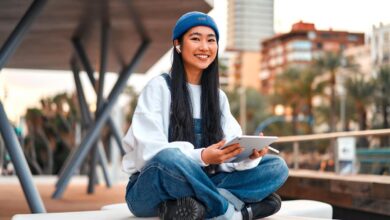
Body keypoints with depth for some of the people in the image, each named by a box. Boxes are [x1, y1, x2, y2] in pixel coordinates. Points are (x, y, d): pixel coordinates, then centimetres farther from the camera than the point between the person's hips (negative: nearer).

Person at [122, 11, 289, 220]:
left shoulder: (218, 95, 11)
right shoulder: (158, 87, -6)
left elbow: (230, 150, 0)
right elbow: (149, 151, -16)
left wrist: (249, 155, -23)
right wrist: (201, 157, -31)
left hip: (196, 185, 5)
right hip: (149, 192, -5)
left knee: (277, 166, -10)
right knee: (169, 160, -39)